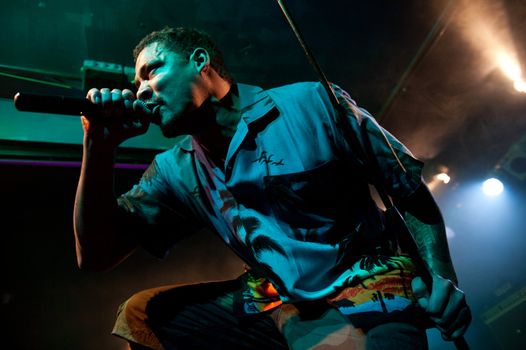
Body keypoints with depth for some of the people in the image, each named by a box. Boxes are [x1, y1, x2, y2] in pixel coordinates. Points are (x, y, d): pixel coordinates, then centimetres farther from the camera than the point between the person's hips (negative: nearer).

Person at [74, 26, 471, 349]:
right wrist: (100, 146, -8)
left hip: (370, 291, -5)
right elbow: (96, 256, 2)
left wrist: (439, 275, -16)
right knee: (140, 315, 1)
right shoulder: (176, 172, 6)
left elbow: (411, 191, -1)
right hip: (277, 305, 6)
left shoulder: (314, 105, -7)